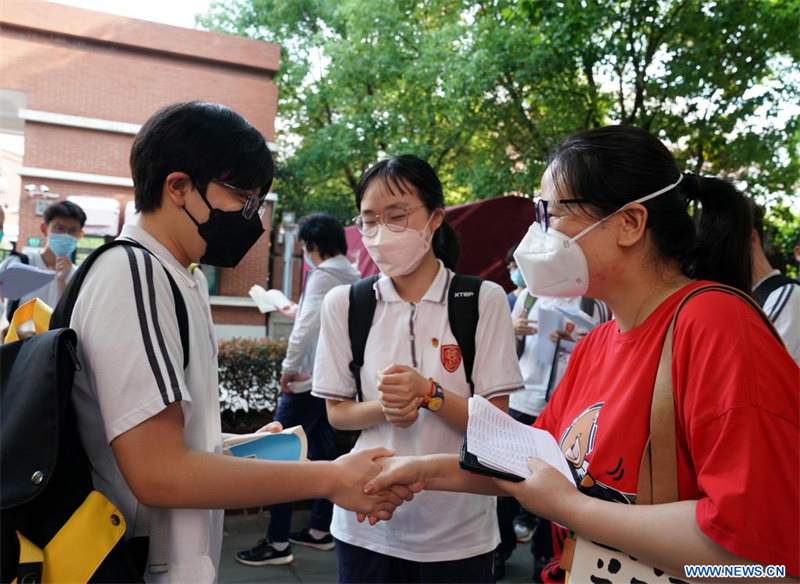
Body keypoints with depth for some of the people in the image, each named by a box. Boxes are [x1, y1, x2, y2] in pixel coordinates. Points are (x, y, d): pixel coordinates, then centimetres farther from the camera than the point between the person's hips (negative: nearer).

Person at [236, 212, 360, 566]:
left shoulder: (323, 275, -14)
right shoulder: (353, 278, 12)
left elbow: (308, 326, -24)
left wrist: (289, 366, -16)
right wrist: (294, 311, 26)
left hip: (310, 379, -9)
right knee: (323, 454, 15)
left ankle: (277, 543, -3)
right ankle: (320, 530, 22)